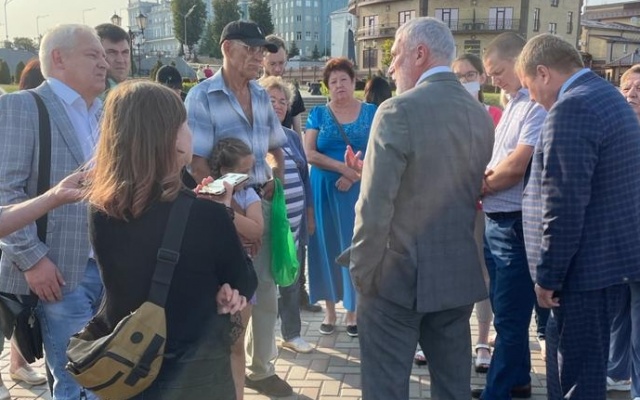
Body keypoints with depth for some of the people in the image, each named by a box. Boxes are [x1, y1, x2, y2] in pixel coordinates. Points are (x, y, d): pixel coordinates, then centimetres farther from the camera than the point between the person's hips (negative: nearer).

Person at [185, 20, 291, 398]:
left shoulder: (261, 96, 8)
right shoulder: (202, 96, -11)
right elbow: (197, 164, -15)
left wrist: (277, 177, 1)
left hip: (262, 204, 6)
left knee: (266, 289, 14)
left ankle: (261, 369, 32)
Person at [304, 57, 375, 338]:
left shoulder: (371, 112, 4)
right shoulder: (318, 114, 5)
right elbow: (309, 153, -6)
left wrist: (356, 175, -18)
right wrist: (343, 167, -17)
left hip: (359, 190, 0)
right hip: (325, 190, 1)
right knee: (327, 247, 4)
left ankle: (352, 311, 12)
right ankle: (329, 310, 14)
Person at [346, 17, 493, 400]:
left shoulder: (399, 111, -15)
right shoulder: (481, 115, 6)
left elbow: (375, 206, -18)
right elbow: (473, 195, 12)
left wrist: (361, 272, -7)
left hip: (399, 275, -6)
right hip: (460, 274, 7)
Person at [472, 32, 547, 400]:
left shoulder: (539, 104, -16)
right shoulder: (514, 104, 14)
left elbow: (517, 166, -21)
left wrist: (479, 186, -6)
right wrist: (486, 176, -2)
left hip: (517, 223, -10)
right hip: (496, 220, 10)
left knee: (510, 316, 1)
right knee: (505, 309, 19)